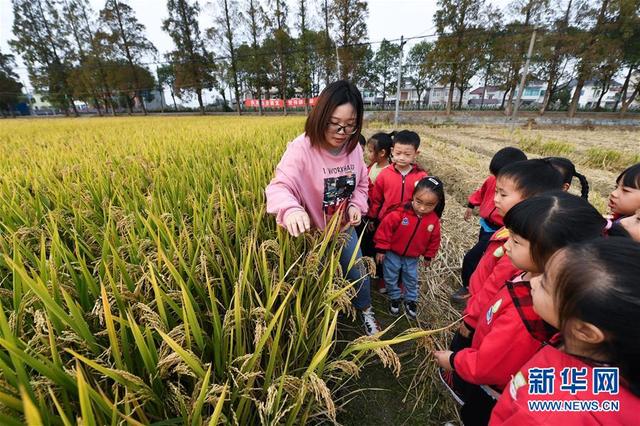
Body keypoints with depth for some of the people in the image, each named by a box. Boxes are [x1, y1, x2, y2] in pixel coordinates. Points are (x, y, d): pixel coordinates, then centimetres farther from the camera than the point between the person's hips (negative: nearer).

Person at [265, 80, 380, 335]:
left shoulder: (354, 148, -8)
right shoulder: (301, 149, -27)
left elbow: (361, 183, 7)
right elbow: (279, 187, -36)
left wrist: (357, 205, -13)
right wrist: (290, 209, -58)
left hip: (345, 229, 5)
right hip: (312, 234, -4)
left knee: (358, 274, 21)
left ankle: (365, 310, 54)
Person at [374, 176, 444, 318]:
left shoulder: (434, 220, -14)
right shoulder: (400, 213, -27)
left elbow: (434, 239, 2)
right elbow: (385, 228, -20)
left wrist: (428, 256, 11)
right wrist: (381, 249, -15)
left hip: (413, 257, 2)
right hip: (393, 253, -2)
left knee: (411, 279, 19)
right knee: (391, 278, 13)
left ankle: (411, 300, 44)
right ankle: (394, 298, 39)